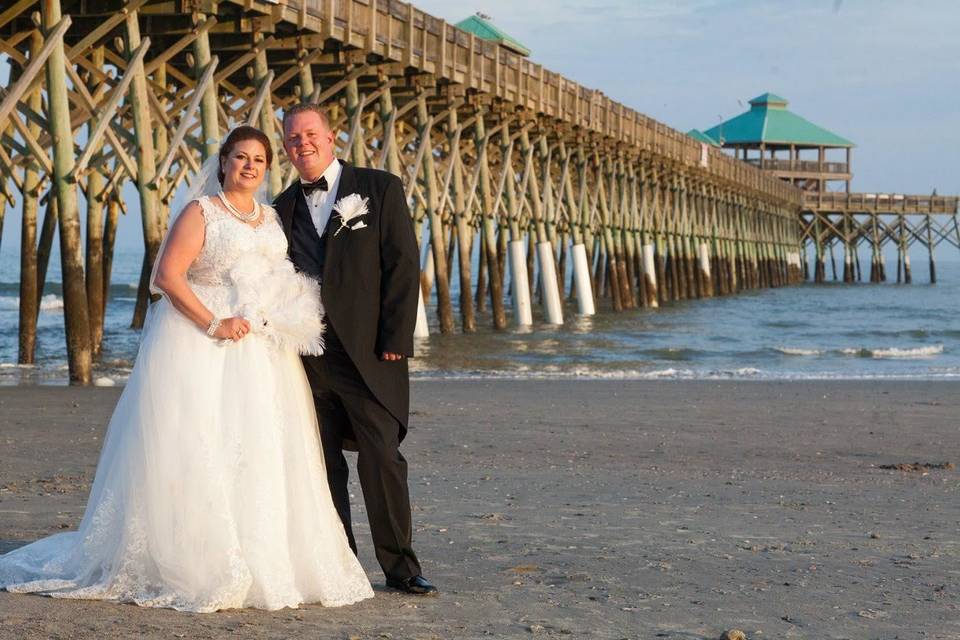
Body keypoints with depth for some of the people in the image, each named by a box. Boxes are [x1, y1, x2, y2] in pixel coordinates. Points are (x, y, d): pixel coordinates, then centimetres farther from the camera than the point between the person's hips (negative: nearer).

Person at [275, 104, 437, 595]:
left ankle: (400, 567, 3)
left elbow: (404, 265, -3)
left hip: (367, 351, -4)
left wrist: (396, 340, -10)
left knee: (382, 458, -6)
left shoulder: (380, 189, 3)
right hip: (306, 354, 4)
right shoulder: (283, 209, 15)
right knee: (323, 465, 5)